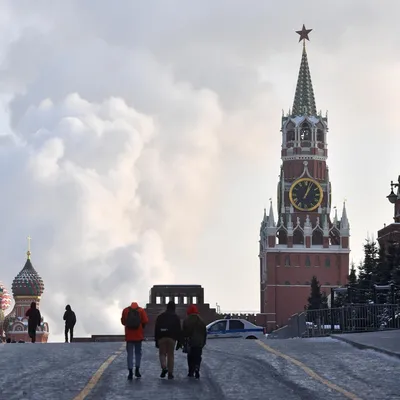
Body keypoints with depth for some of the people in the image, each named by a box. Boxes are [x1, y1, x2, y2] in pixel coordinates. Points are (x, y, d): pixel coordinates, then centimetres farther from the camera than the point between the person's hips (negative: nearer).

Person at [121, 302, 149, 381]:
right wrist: (142, 327, 11)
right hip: (138, 335, 0)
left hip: (129, 336, 0)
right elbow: (145, 321, -8)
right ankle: (137, 370, 5)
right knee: (138, 353, 14)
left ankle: (130, 372, -5)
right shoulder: (141, 310, 0)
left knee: (130, 354, 3)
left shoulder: (125, 310, 3)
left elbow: (123, 321, 4)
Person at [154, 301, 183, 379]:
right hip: (172, 338, 0)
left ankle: (164, 368, -17)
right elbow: (179, 330, 5)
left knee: (162, 354, 8)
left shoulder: (160, 317, 12)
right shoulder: (176, 317, 8)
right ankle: (170, 373, 2)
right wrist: (179, 342, 7)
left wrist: (156, 341, 11)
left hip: (161, 338, 0)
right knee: (170, 355, 4)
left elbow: (156, 329, 9)